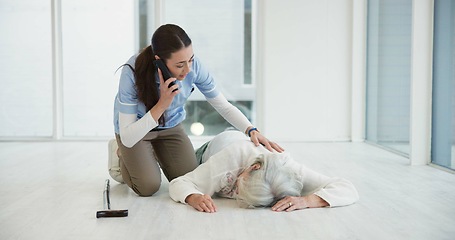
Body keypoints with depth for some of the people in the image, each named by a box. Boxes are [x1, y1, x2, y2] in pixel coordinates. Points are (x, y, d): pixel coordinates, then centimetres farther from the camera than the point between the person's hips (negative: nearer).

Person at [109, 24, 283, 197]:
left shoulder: (193, 66, -28)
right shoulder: (133, 72, -37)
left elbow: (224, 106, -17)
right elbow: (127, 137, -34)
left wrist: (251, 130, -33)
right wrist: (161, 105, -43)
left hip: (170, 125, 3)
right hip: (136, 128, -3)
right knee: (148, 187, -16)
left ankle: (155, 153, 24)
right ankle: (119, 153, 15)